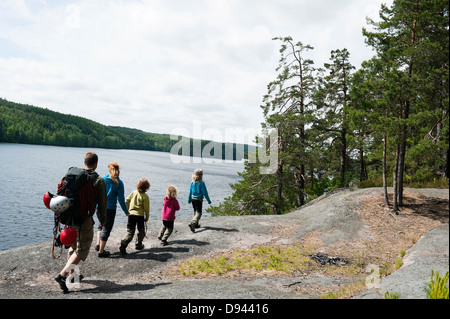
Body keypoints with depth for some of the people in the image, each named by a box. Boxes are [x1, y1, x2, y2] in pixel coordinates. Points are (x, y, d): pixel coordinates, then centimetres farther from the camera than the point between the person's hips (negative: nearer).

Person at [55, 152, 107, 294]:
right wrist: (102, 220, 8)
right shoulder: (99, 180, -8)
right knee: (81, 250, 1)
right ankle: (62, 275, -13)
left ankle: (72, 274, 35)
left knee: (73, 246, 22)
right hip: (85, 219, -6)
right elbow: (102, 203, -6)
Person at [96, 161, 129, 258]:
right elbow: (121, 199, -8)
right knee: (106, 229, 7)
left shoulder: (102, 179, -2)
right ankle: (101, 251, 13)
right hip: (110, 208, -3)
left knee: (101, 225, 27)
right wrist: (126, 211, 2)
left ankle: (98, 245, 21)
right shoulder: (119, 183, -8)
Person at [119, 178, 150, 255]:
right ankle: (138, 245, 26)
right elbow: (146, 208, -7)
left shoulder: (134, 192, 3)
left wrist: (127, 211, 19)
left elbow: (126, 201, 6)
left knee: (130, 232, 5)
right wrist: (147, 217, 6)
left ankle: (123, 245, -14)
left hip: (131, 214, 4)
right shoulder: (145, 196, -10)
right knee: (141, 231, 20)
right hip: (140, 215, -4)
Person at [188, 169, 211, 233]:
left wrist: (189, 199, 22)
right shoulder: (201, 183, -15)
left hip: (193, 198, 6)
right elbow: (204, 192, -11)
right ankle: (192, 223, -23)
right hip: (199, 199, -6)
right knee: (198, 213, -4)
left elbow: (190, 191, 9)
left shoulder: (192, 182, 0)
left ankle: (196, 224, 32)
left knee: (195, 211, 22)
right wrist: (208, 200, -2)